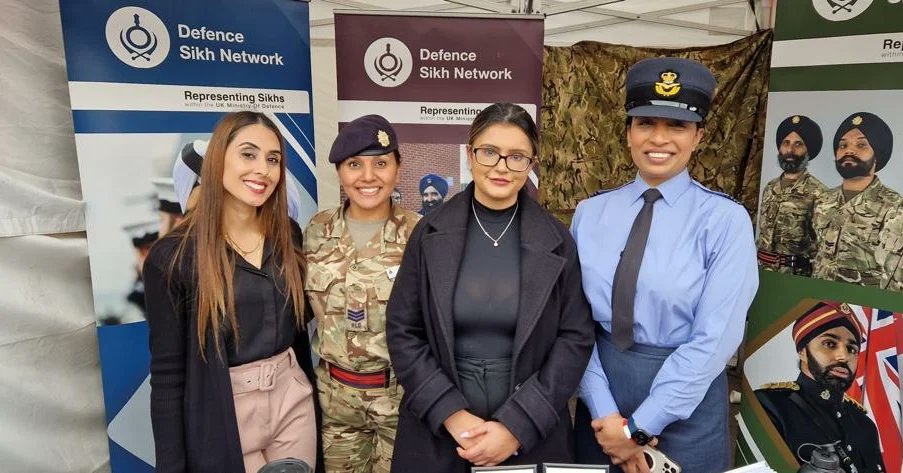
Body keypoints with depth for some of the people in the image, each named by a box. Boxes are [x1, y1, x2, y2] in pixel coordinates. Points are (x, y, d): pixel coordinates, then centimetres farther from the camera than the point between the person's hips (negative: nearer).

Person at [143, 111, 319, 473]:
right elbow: (167, 372, -9)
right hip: (222, 419, -4)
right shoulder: (172, 257, -13)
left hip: (293, 402, 4)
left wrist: (309, 392, 13)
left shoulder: (288, 236, -1)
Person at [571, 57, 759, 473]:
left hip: (685, 401, -2)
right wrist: (604, 412, -12)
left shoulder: (726, 219, -11)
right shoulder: (590, 212, -2)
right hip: (601, 390, 3)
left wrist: (639, 426, -14)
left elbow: (715, 338, -15)